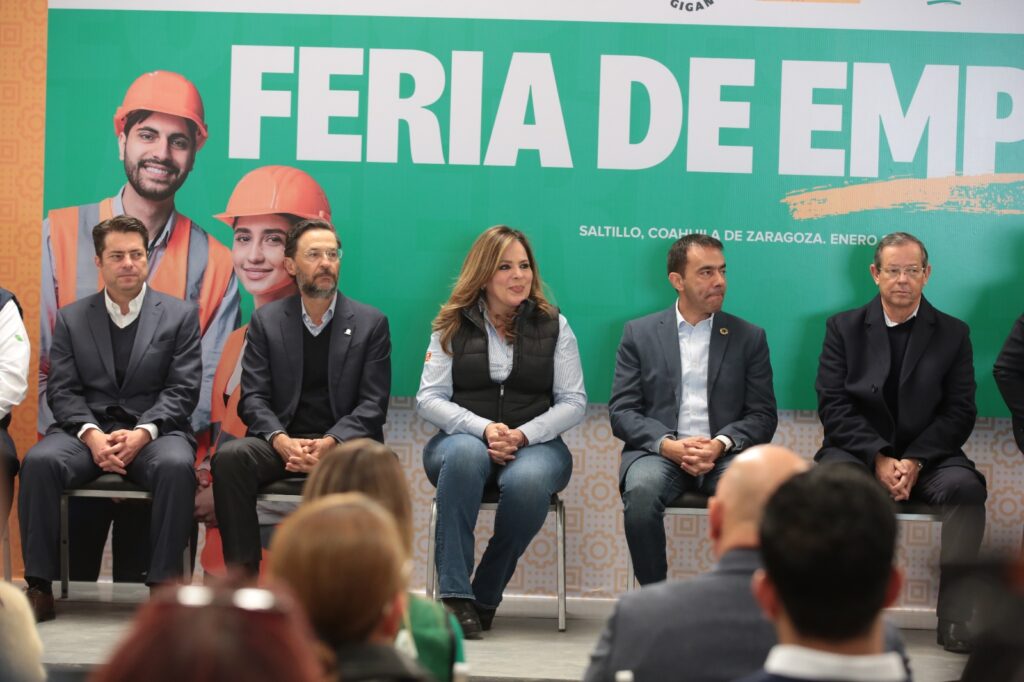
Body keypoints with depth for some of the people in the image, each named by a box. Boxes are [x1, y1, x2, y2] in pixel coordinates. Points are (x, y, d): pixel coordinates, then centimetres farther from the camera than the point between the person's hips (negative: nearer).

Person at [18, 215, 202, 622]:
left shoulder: (180, 315, 7)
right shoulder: (71, 319, 12)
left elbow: (182, 390, -1)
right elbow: (62, 391, 4)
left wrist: (142, 433, -18)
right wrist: (92, 435, -16)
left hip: (155, 432, -1)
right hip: (86, 431, 2)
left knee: (176, 465, -36)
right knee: (39, 461, -30)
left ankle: (163, 585, -27)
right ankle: (39, 587, -22)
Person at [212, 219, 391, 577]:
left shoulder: (371, 323, 8)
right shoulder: (266, 321, 11)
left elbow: (373, 404, 1)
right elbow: (253, 398, 4)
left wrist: (330, 444, -18)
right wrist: (281, 441, -18)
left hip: (343, 443, -1)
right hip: (281, 442, 1)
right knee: (230, 457, -31)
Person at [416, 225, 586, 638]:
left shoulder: (553, 325, 10)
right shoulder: (452, 326, 10)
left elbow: (574, 402, 4)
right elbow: (428, 399, 2)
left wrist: (522, 435, -14)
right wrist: (484, 429, -16)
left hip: (535, 444, 0)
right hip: (463, 437, 0)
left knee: (528, 480, -37)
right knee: (466, 454, -38)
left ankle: (486, 597, -19)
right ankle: (455, 596, -38)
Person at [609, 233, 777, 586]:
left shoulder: (749, 338, 12)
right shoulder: (639, 333, 10)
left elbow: (763, 415, 7)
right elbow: (621, 412, 4)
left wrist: (720, 444, -13)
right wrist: (668, 445, -15)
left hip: (724, 454, 1)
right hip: (658, 451, 0)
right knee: (641, 491, -35)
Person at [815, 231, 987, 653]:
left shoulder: (953, 334, 9)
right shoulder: (843, 328, 8)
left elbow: (959, 413, 1)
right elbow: (833, 405, -2)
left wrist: (915, 460, -16)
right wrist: (878, 459, -16)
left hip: (927, 456, 0)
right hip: (858, 451, 0)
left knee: (966, 486, -32)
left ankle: (955, 618, -27)